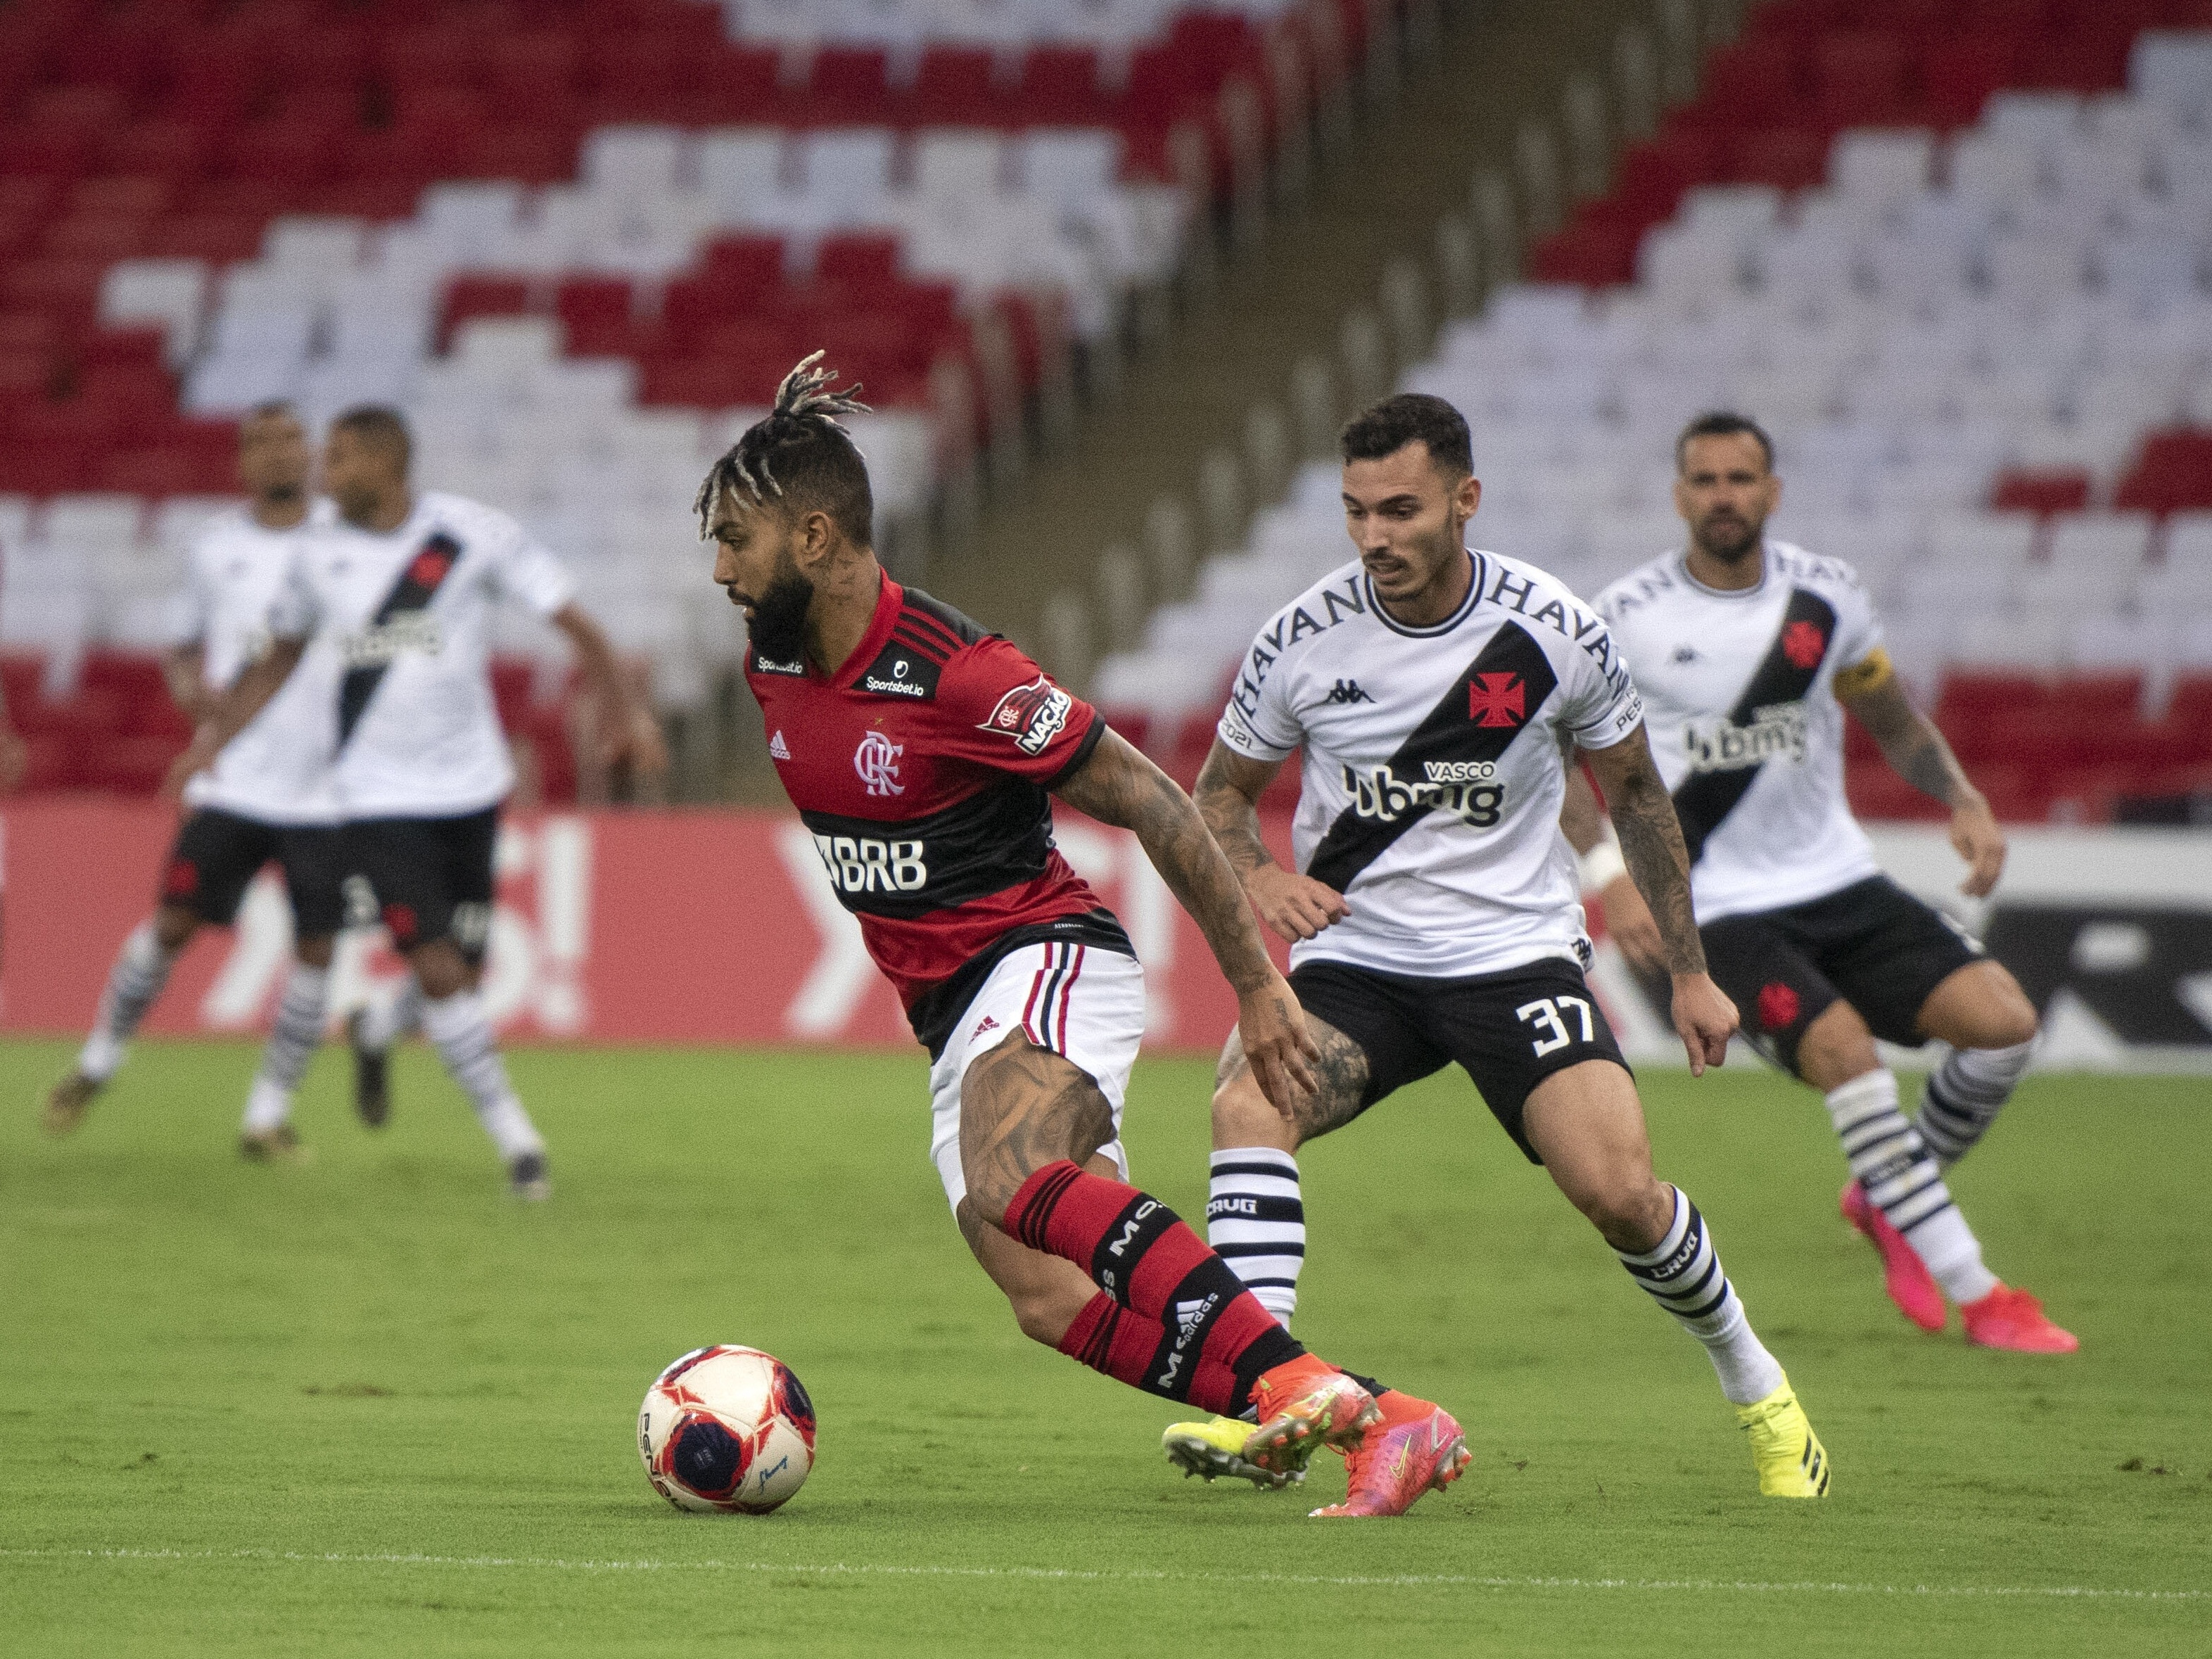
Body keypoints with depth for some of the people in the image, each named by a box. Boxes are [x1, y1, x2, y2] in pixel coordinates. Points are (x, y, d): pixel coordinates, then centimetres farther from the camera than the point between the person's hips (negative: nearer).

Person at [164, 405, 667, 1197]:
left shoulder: (473, 533, -8)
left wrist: (624, 709, -15)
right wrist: (215, 733, 9)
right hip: (380, 797, 0)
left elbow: (571, 617, -5)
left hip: (470, 788, 0)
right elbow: (281, 654, 16)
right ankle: (514, 1137, -6)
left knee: (465, 967, 4)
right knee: (439, 970, -14)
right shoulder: (318, 555, 0)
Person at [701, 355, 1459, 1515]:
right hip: (948, 1016, 7)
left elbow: (1150, 806, -13)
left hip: (1047, 959, -7)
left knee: (1010, 1182, -38)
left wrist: (1256, 983, -11)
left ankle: (1299, 1383, -42)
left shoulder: (955, 671, -18)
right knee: (1053, 1303, -13)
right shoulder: (771, 664, 5)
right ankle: (1382, 1425, -13)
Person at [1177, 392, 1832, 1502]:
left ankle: (1753, 1383, 11)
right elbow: (1222, 790, 8)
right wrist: (1257, 875, -15)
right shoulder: (1304, 640, -8)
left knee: (1618, 1191, -18)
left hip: (1517, 953, -1)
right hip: (1354, 960, 1)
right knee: (1248, 1101, -29)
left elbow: (1635, 791, 8)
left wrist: (1689, 970, 10)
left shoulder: (1552, 633, -9)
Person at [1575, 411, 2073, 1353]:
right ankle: (1974, 1295, -20)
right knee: (1842, 1047, -27)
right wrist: (1613, 880, -13)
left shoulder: (1827, 597, 3)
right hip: (1722, 909, -4)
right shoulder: (1625, 620, -7)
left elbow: (1895, 724, 17)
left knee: (2004, 1022, -12)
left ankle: (1888, 1202, 15)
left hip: (1841, 884, 4)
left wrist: (1963, 801, 0)